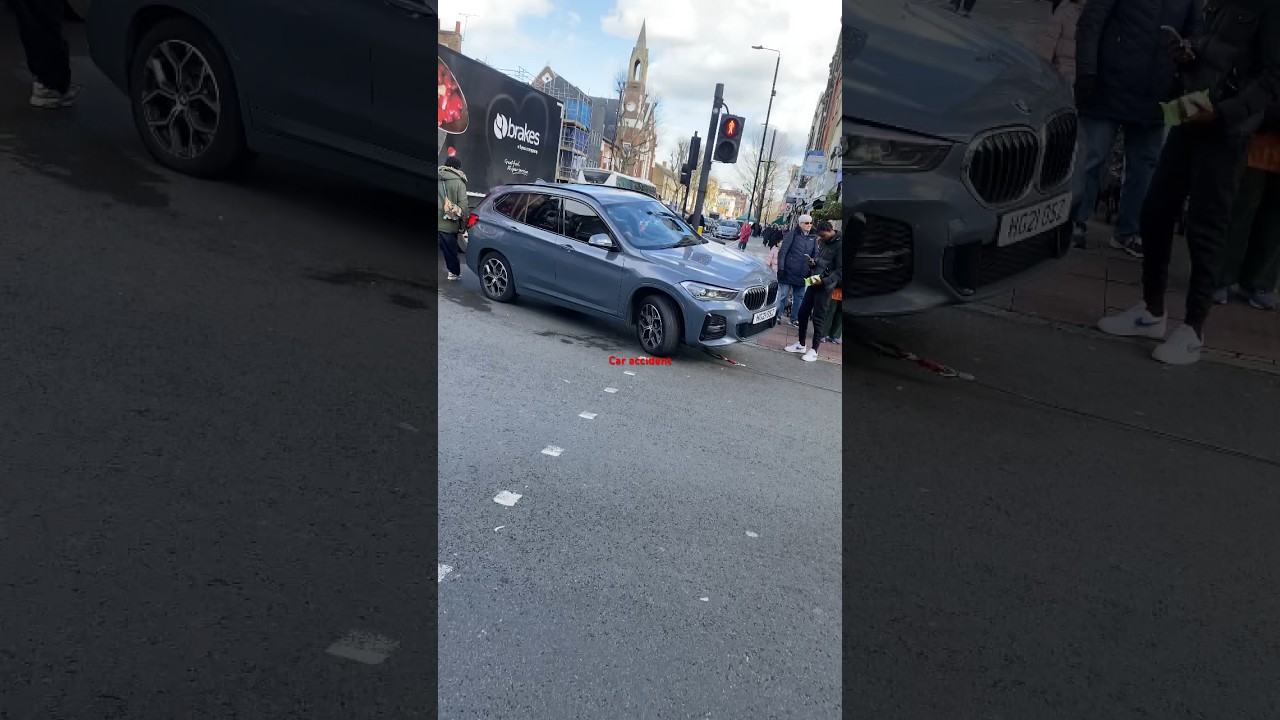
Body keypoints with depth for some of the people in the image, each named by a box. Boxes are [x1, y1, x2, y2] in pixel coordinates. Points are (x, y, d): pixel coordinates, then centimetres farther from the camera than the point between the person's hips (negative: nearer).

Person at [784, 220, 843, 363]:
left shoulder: (840, 245, -12)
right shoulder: (826, 244, 15)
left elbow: (840, 270, -16)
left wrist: (824, 281, -26)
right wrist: (813, 263, 6)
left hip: (825, 286, -8)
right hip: (814, 282, 8)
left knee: (818, 317, -4)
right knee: (803, 312, 10)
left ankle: (814, 350, 4)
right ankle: (801, 344, 21)